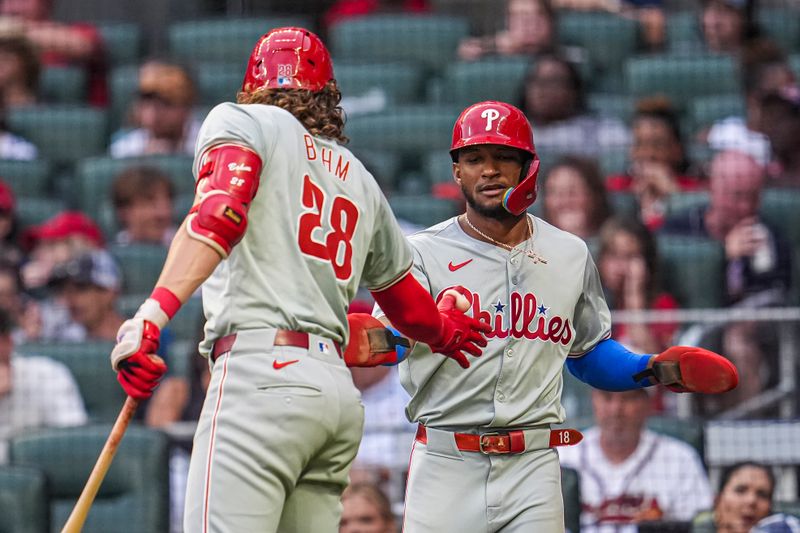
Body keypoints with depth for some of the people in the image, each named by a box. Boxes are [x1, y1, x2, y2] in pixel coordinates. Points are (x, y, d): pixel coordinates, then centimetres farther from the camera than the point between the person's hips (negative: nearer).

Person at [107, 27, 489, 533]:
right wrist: (445, 331, 55)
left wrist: (154, 311, -24)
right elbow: (408, 304, 32)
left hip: (262, 373, -7)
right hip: (341, 392, 7)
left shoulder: (242, 122, 8)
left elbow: (217, 216, -13)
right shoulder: (361, 181, 25)